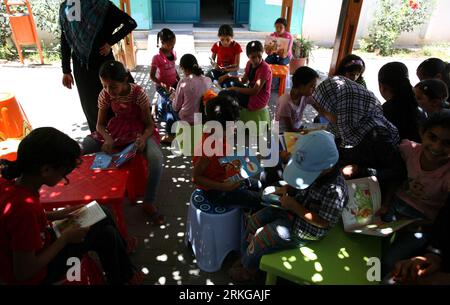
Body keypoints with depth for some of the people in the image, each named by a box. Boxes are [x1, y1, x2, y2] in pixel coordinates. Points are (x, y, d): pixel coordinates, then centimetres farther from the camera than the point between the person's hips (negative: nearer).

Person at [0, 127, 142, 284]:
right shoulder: (25, 208, -39)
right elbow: (24, 272, -29)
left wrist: (56, 214, -2)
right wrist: (65, 238, -20)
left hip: (34, 247, 8)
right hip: (36, 274, -7)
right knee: (106, 234, 1)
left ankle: (122, 250, 35)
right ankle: (124, 277, 30)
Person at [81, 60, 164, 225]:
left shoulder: (138, 93, -21)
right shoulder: (105, 95, -11)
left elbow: (150, 124, -14)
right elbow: (100, 124, -2)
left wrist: (143, 138, -36)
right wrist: (107, 138, -25)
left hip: (140, 130, -3)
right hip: (116, 130, 4)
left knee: (156, 157, -35)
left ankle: (149, 203, -19)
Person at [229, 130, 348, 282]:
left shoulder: (335, 190, -33)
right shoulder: (312, 170, -13)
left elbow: (324, 222, -26)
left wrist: (294, 206, -28)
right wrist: (288, 190, -11)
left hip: (303, 231, -7)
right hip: (293, 212, 7)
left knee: (260, 238, -6)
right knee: (255, 220, 6)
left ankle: (248, 268, 26)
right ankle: (247, 257, 29)